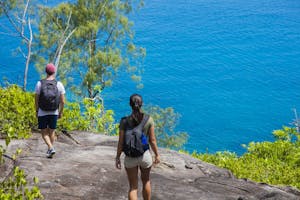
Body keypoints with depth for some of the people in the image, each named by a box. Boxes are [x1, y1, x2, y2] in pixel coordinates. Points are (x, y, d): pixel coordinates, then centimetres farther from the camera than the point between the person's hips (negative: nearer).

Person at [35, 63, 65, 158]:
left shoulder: (39, 83, -7)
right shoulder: (59, 84, -6)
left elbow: (36, 100, -4)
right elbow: (62, 101, -5)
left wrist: (36, 111, 9)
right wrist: (61, 112, 9)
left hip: (42, 112, -1)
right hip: (54, 112, 1)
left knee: (44, 133, 9)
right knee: (51, 132, 16)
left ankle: (51, 148, -12)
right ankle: (49, 151, 23)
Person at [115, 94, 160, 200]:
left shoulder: (124, 121, -13)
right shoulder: (149, 119, -11)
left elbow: (121, 142, -9)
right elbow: (152, 140, -6)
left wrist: (117, 158, 3)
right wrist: (157, 155, 8)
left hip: (130, 157, -1)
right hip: (145, 155, 1)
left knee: (133, 187, 12)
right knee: (146, 181, 27)